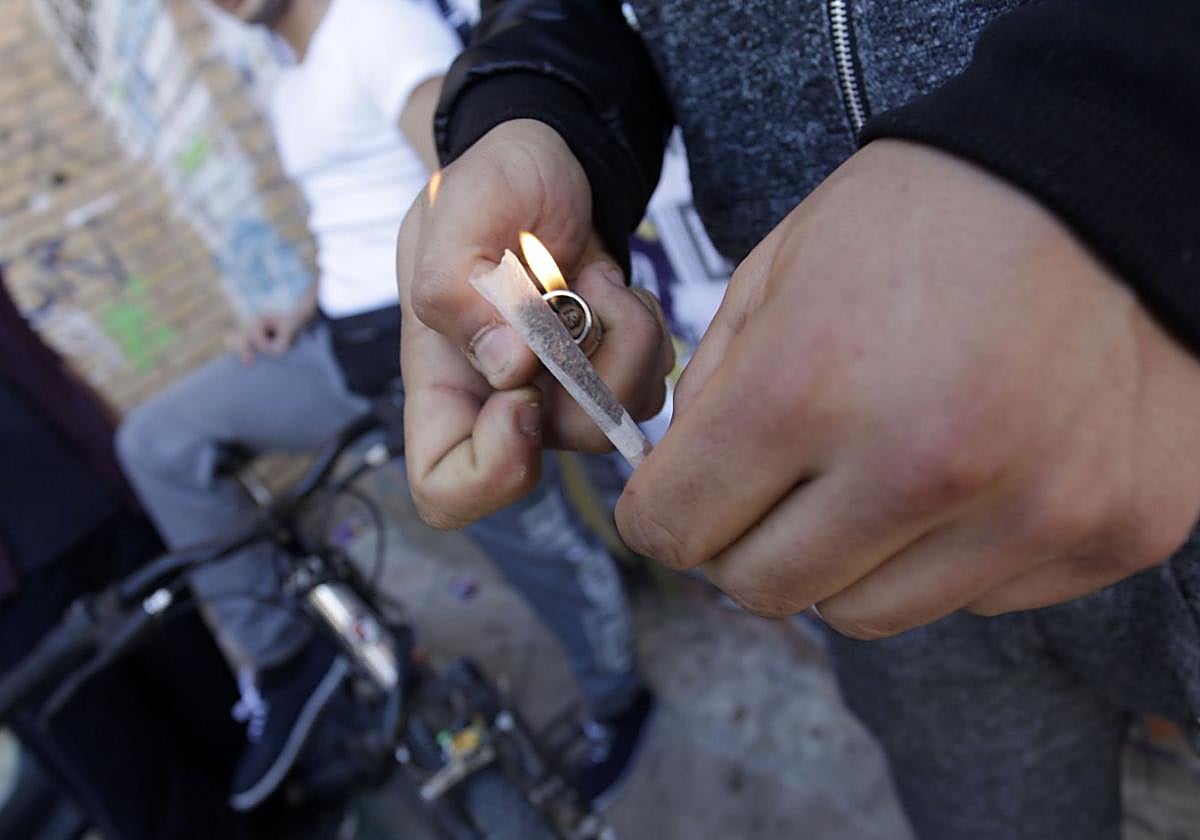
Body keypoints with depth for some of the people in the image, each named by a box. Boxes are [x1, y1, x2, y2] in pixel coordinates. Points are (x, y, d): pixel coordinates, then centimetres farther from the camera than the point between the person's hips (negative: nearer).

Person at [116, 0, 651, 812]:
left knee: (543, 546, 2)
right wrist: (304, 313, 9)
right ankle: (283, 654, 11)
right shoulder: (292, 89, 20)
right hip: (345, 346, 9)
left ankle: (617, 703, 33)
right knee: (158, 440, 3)